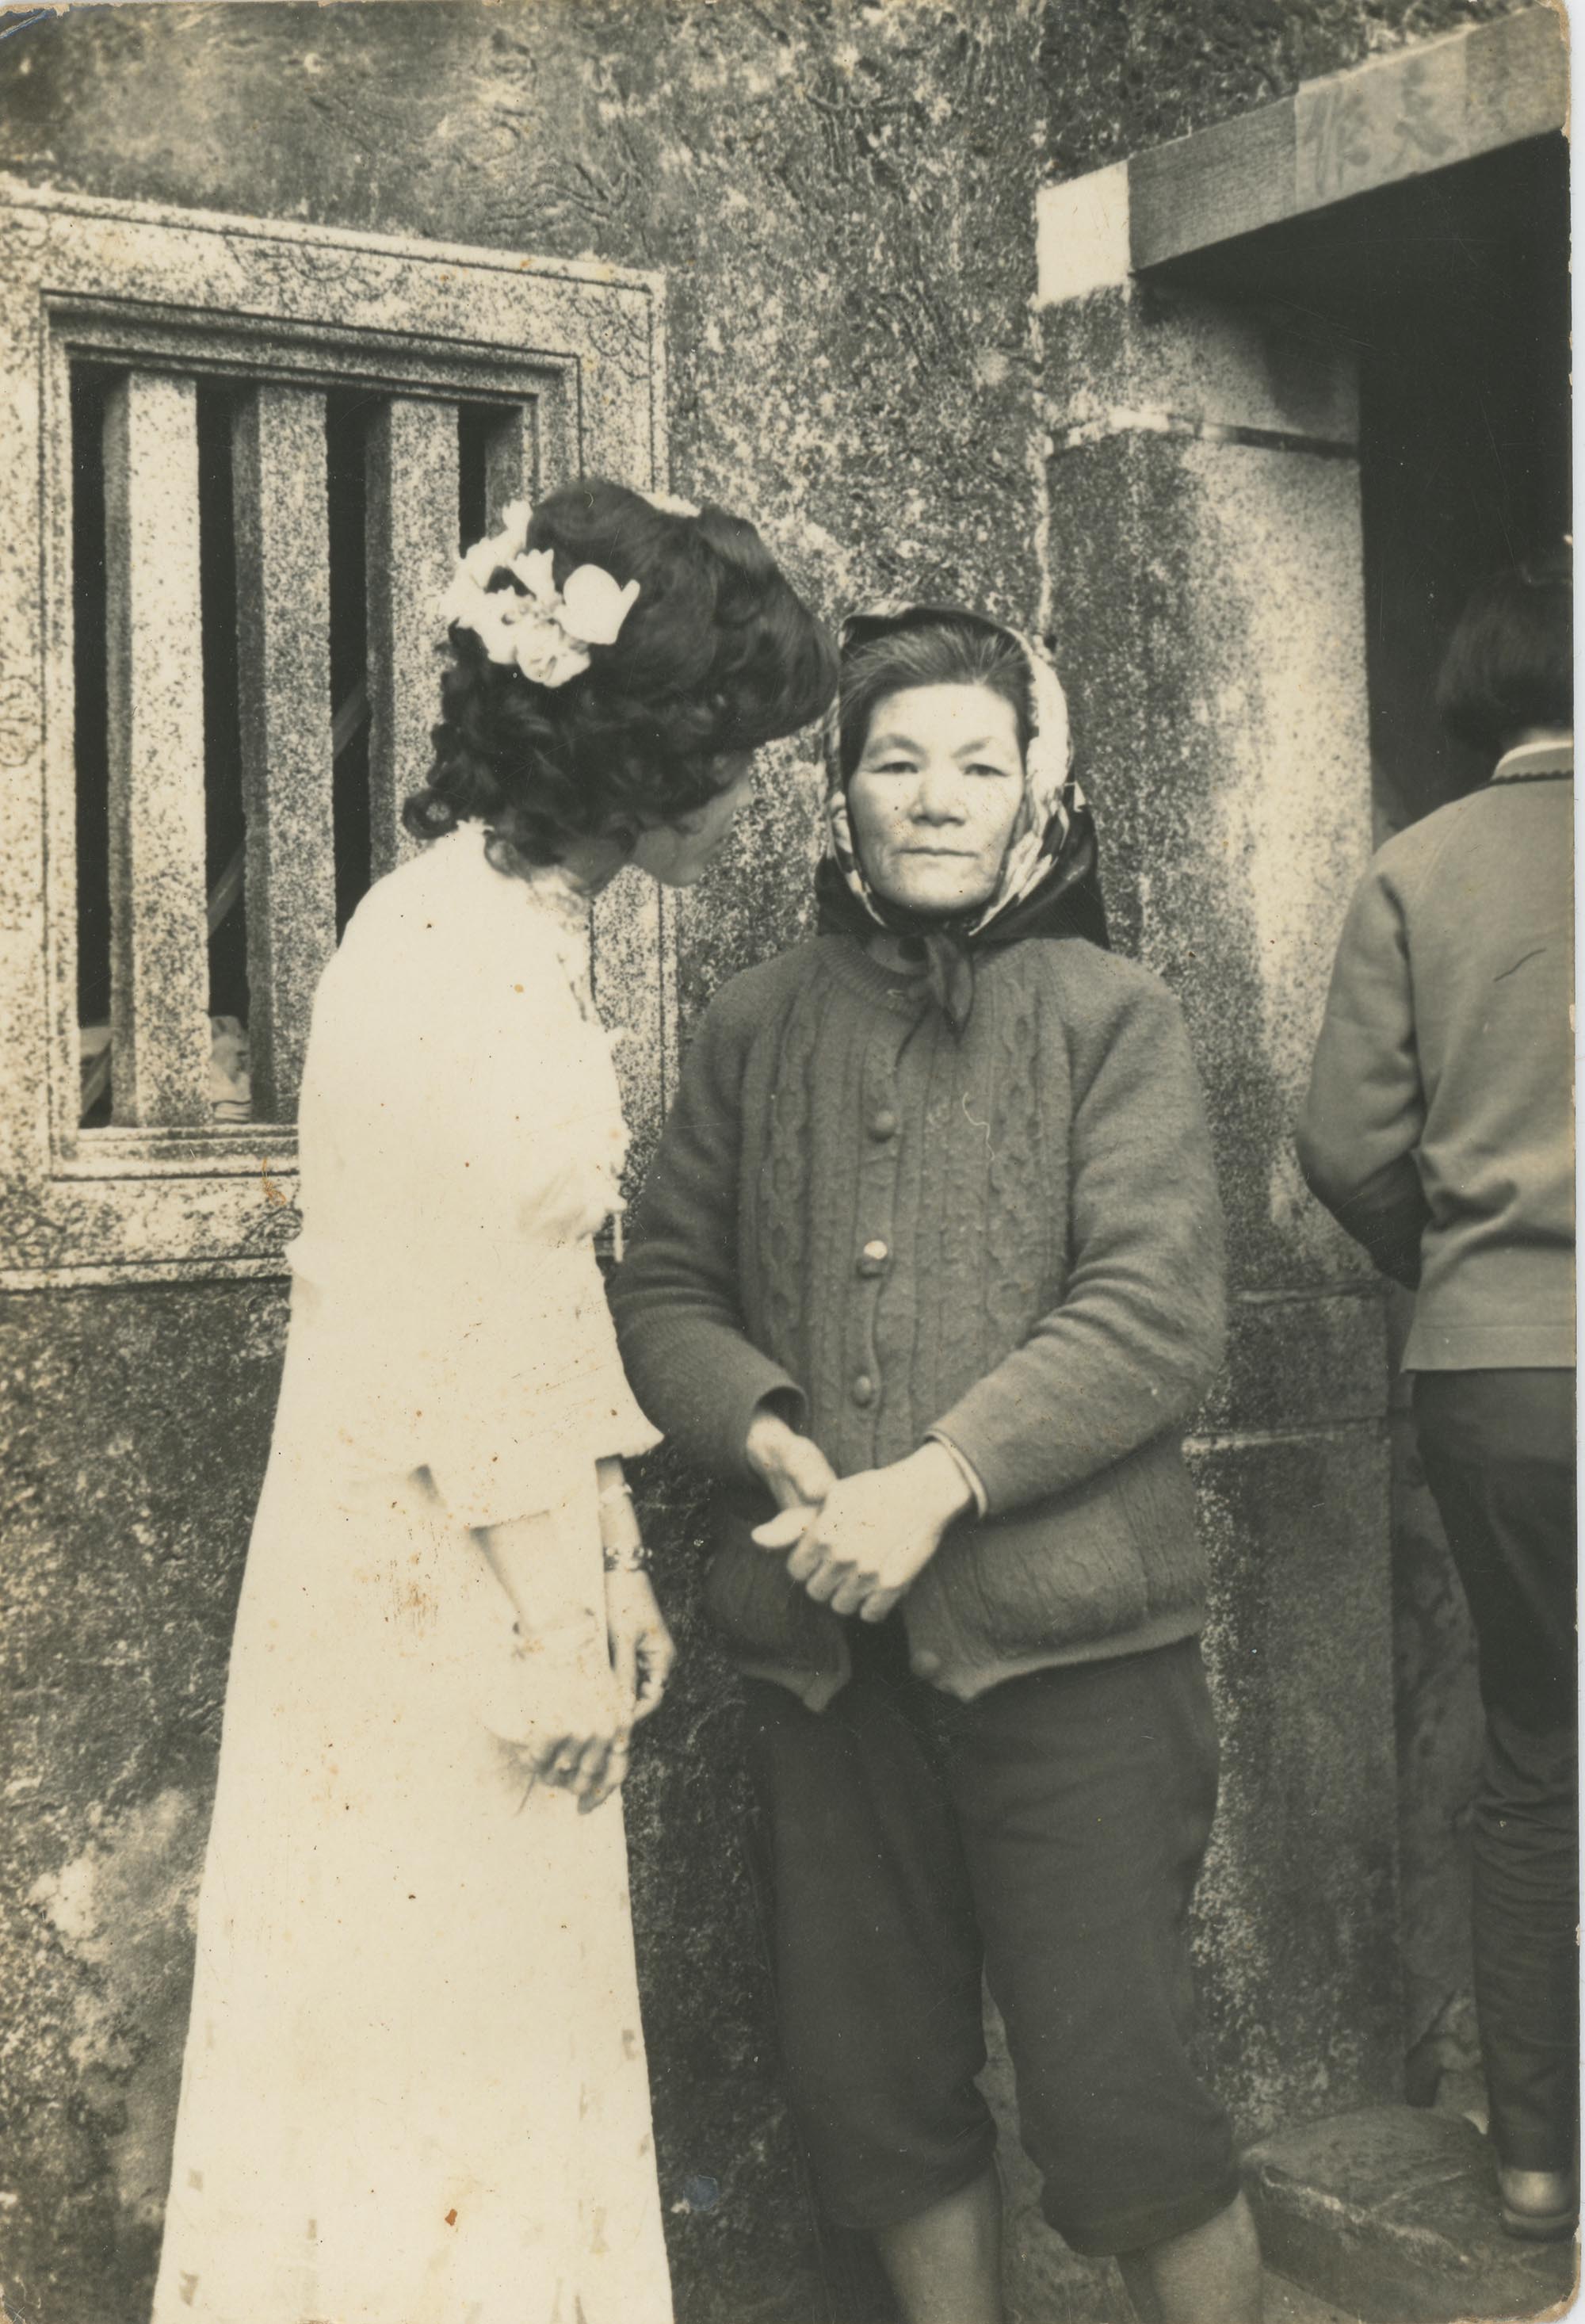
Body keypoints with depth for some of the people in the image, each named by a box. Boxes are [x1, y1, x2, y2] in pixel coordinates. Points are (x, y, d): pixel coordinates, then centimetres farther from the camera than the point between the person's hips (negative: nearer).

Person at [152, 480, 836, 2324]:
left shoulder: (493, 924, 10)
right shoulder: (476, 970, -21)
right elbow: (486, 1335, -22)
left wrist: (609, 1565, 12)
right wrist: (560, 1643, -14)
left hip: (484, 1580, 9)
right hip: (447, 1604, -9)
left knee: (500, 2030, 18)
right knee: (445, 2043, 4)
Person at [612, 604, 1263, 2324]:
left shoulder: (1110, 1018, 1)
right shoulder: (755, 1027, 10)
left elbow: (1155, 1315, -9)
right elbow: (662, 1291, 8)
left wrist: (940, 1480, -18)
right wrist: (769, 1435, -11)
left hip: (1065, 1636, -3)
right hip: (820, 1640, 4)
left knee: (1113, 2097, 0)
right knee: (870, 2091, 13)